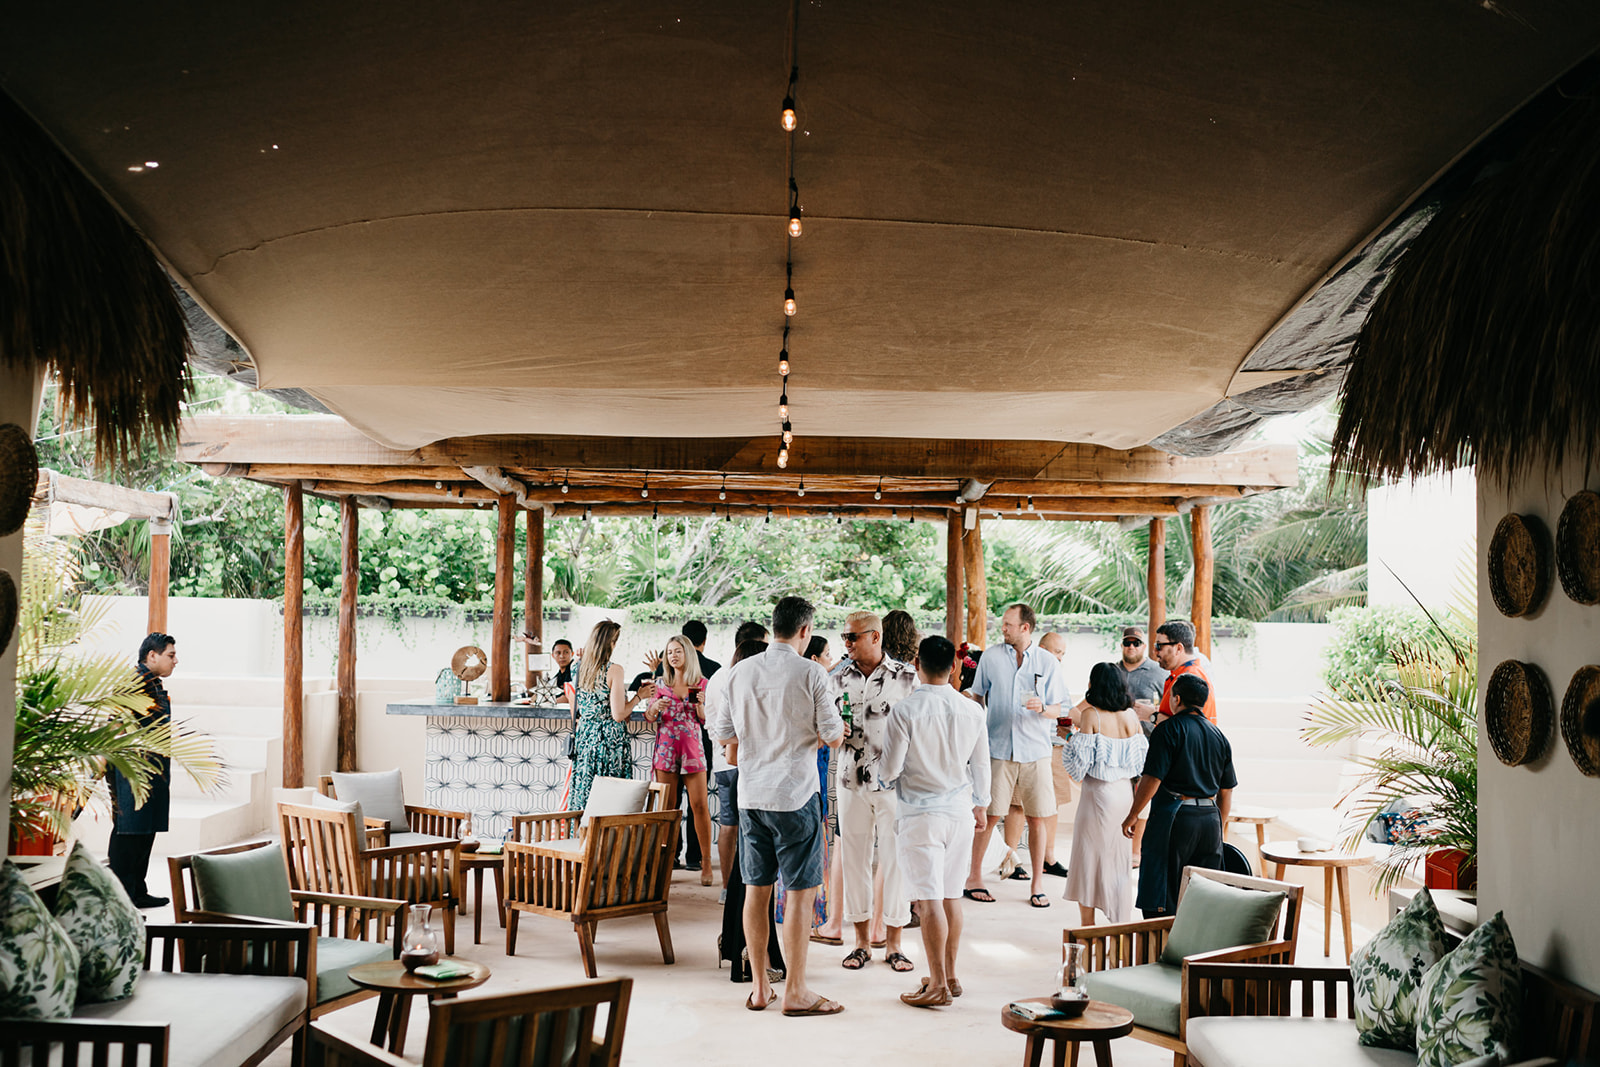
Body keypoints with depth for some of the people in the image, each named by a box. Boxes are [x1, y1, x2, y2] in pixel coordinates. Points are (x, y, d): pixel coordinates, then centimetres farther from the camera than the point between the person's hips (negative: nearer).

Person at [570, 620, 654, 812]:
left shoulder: (579, 670, 5)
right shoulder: (614, 670, -12)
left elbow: (574, 713, 14)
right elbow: (618, 715, -15)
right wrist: (638, 696, -1)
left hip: (584, 738, 6)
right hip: (610, 739, -6)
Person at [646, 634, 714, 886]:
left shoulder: (701, 684, 6)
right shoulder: (661, 684, 9)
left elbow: (707, 720, 6)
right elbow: (648, 718, 9)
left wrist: (700, 705, -13)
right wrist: (655, 707, -11)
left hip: (692, 749, -1)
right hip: (666, 749, 1)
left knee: (699, 806, -5)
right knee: (666, 807, 0)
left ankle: (706, 863, 0)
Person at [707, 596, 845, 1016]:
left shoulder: (740, 672, 4)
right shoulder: (811, 673, -9)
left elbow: (722, 732, 11)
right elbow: (833, 734, -7)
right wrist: (837, 727, 16)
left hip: (750, 792, 5)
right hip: (795, 793, -5)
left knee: (756, 889, 11)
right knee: (800, 892, 1)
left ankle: (759, 988, 19)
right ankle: (795, 992, 5)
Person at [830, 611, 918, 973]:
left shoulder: (906, 676, -2)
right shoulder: (839, 677, 7)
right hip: (851, 779, 3)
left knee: (895, 860, 1)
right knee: (853, 858, 6)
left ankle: (893, 943, 13)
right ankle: (862, 940, 18)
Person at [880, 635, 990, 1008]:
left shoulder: (905, 711, -15)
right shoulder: (972, 711, 0)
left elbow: (889, 771, -12)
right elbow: (981, 766, 10)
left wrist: (885, 774, 12)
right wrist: (981, 805, 25)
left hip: (921, 814, -5)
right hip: (961, 811, 5)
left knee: (929, 900, -1)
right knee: (951, 896, 15)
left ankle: (938, 986, 2)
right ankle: (950, 975, 24)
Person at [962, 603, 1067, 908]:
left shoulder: (1048, 662, 4)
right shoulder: (991, 657, 4)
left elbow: (1057, 708, 7)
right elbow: (977, 697, 14)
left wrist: (1041, 708, -14)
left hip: (1036, 750, 1)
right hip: (998, 748, -1)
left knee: (1037, 818, 3)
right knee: (990, 815, -1)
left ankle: (1037, 884, 14)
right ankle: (974, 877, 13)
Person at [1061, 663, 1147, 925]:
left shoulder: (1091, 715, -13)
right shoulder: (1131, 715, 2)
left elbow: (1079, 762, -15)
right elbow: (1142, 754, 9)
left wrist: (1071, 740, 5)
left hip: (1098, 792, -5)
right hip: (1125, 792, 5)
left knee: (1089, 856, 6)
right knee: (1120, 856, 14)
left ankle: (1088, 928, 11)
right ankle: (1119, 922, 20)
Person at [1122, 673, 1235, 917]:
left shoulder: (1168, 729, -7)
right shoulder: (1219, 737, 12)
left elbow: (1152, 779, -13)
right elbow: (1226, 791, 16)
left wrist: (1133, 815, -4)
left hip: (1174, 817, -6)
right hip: (1210, 819, 6)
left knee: (1159, 898, 0)